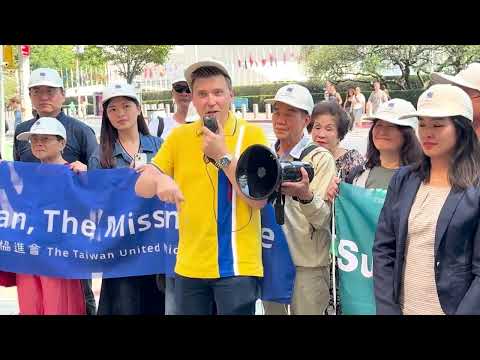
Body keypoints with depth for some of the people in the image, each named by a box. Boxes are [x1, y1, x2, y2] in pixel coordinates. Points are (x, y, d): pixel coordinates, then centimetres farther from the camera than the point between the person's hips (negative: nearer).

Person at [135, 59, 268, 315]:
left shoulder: (252, 134, -4)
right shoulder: (178, 137, 5)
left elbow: (259, 200, -11)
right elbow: (141, 187, 1)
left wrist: (222, 156, -17)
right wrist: (160, 180, -21)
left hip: (237, 265, -3)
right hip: (190, 266, 3)